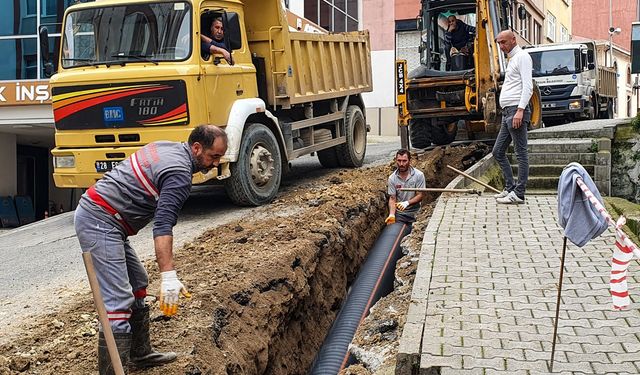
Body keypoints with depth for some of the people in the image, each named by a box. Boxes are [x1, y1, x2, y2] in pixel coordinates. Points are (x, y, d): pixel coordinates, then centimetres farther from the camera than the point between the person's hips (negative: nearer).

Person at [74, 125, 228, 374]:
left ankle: (140, 354, 29)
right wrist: (169, 276, -32)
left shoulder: (168, 148, 13)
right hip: (99, 222, -11)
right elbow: (163, 226, -27)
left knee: (137, 284, 19)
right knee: (118, 301, -15)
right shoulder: (179, 172, -16)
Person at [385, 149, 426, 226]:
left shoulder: (419, 175, -8)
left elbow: (420, 195, -5)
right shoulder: (392, 178, -3)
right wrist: (392, 215, -17)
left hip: (415, 213, -1)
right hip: (399, 213, 1)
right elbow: (392, 199, -1)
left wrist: (407, 203, -22)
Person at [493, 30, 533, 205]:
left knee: (521, 153, -7)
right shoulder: (512, 59, 24)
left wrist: (520, 110, -24)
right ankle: (510, 188, 17)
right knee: (498, 151, 12)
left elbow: (528, 86, -16)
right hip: (508, 112, 11)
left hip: (516, 111, -11)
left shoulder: (522, 57, -6)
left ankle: (518, 194, -6)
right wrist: (509, 113, 21)